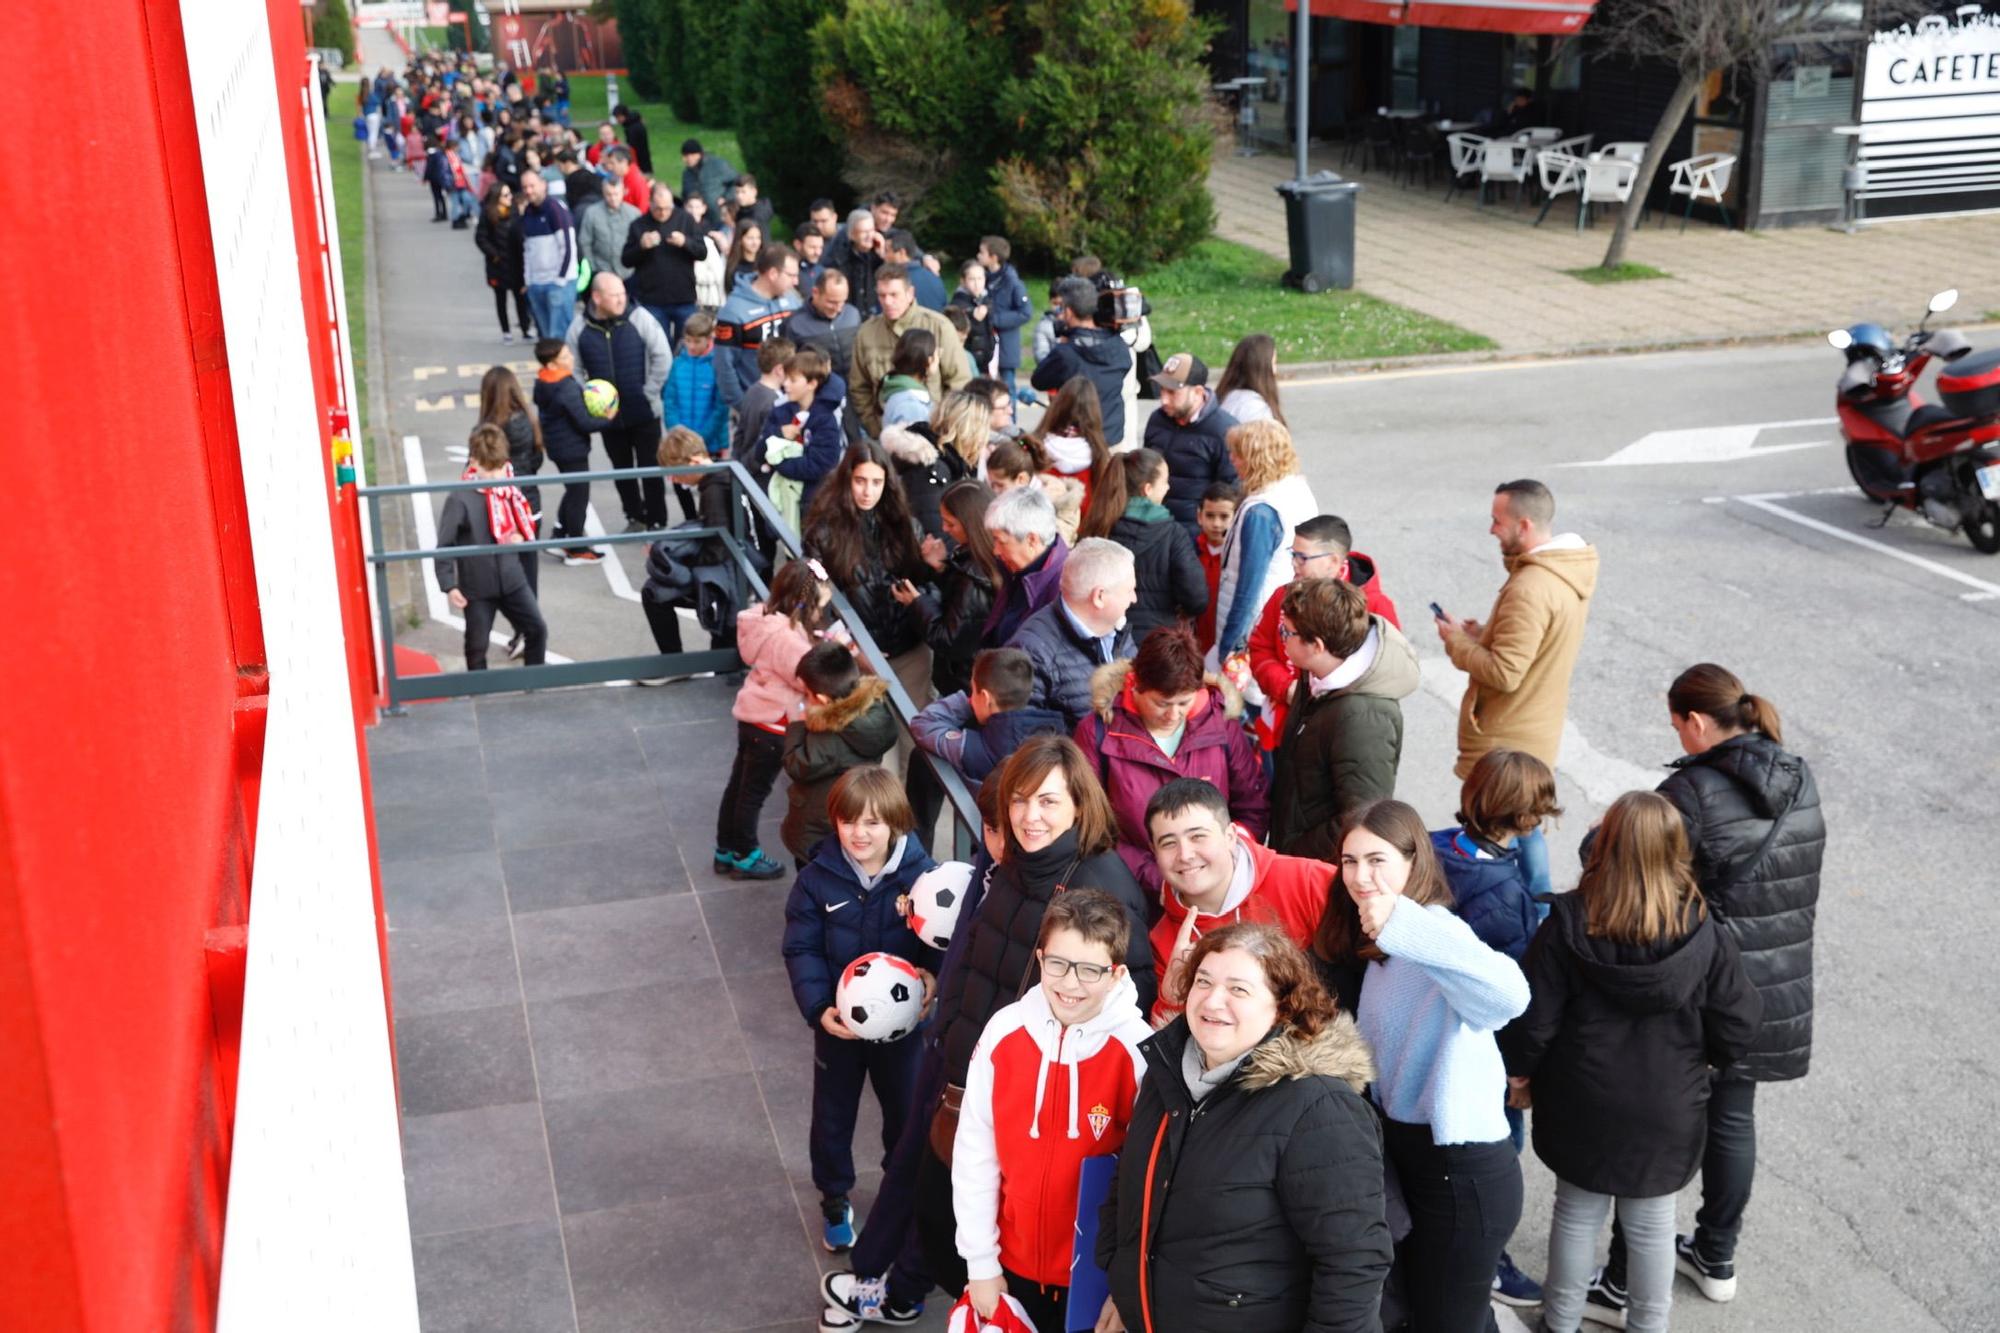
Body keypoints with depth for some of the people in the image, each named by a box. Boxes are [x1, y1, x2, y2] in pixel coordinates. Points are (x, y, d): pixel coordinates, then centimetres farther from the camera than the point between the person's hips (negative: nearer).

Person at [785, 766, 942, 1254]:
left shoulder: (922, 874, -17)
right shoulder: (817, 879, -15)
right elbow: (801, 949, -11)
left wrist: (933, 975, -31)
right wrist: (818, 1007, -23)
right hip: (838, 1024, 0)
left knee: (906, 1111, 20)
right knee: (832, 1116, 17)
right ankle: (834, 1199, 42)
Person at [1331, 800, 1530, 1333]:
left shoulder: (1434, 931, -23)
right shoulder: (1382, 947, 7)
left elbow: (1509, 996, -46)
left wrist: (1404, 927, -51)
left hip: (1463, 1173, -9)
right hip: (1408, 1154, 9)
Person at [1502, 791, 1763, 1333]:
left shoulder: (1568, 922, -19)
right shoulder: (1705, 934, -18)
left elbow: (1534, 1019, -14)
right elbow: (1738, 1025, -9)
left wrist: (1519, 1068, 5)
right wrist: (1705, 1058, 12)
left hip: (1581, 1107, 0)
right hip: (1666, 1112, 0)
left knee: (1577, 1213, 19)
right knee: (1651, 1226, 18)